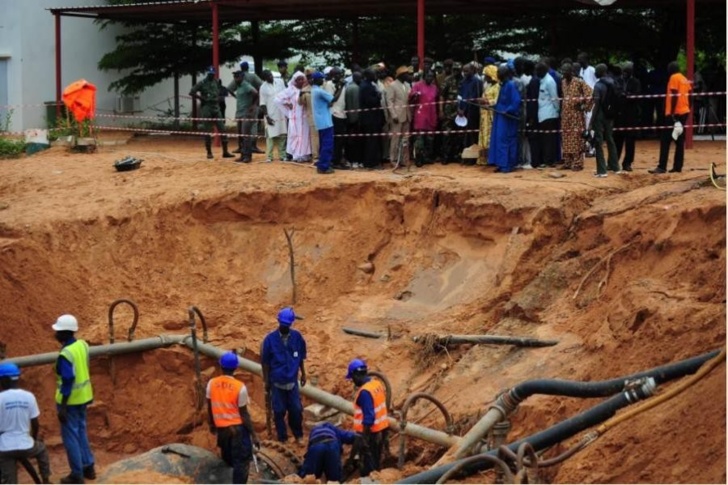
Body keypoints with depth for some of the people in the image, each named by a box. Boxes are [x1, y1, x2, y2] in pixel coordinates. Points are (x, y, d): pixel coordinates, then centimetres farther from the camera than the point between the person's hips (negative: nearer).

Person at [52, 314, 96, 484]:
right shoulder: (83, 345, 0)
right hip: (83, 396, 8)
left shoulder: (65, 354, -25)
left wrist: (62, 407, -21)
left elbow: (67, 382, -25)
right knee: (81, 432, 22)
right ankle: (88, 467, 30)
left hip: (70, 400, -8)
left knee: (70, 436, 3)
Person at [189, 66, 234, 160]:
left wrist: (218, 99, 9)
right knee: (207, 131, 0)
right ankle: (209, 152, 8)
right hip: (206, 109, -5)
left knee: (222, 130, -2)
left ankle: (225, 152, 0)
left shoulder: (216, 82, 11)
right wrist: (202, 99, -12)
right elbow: (191, 93, -10)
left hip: (216, 109, 5)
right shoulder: (202, 83, -5)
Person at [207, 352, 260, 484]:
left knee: (228, 457, 28)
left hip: (221, 427, 5)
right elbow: (244, 414, -15)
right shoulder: (240, 387, -19)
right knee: (242, 462, 2)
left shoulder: (211, 384, -7)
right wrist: (253, 435, -7)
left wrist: (211, 424, 23)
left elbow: (210, 407, 5)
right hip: (238, 427, -5)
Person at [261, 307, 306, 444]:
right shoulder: (270, 339, -13)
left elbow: (301, 357, 7)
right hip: (277, 382, -2)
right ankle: (282, 438, 19)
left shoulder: (297, 337, -6)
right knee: (279, 411, 6)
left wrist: (303, 374, 11)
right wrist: (266, 381, -3)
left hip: (292, 381, 2)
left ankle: (298, 435, 27)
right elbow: (265, 362, -5)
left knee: (296, 409, 7)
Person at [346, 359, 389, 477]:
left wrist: (364, 438, -21)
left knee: (367, 467, 0)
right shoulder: (378, 384, 5)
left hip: (371, 432, -9)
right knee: (376, 463, 18)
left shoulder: (364, 392, -23)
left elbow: (368, 417, -25)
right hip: (382, 428, 9)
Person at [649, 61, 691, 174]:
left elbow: (674, 96, -17)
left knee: (665, 140, -8)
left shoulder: (674, 78, -9)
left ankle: (662, 167, -14)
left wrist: (671, 112, -18)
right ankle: (677, 166, 5)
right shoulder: (685, 79, 15)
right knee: (679, 141, 8)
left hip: (675, 113, -8)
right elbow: (689, 95, 13)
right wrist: (687, 109, 18)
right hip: (684, 112, 8)